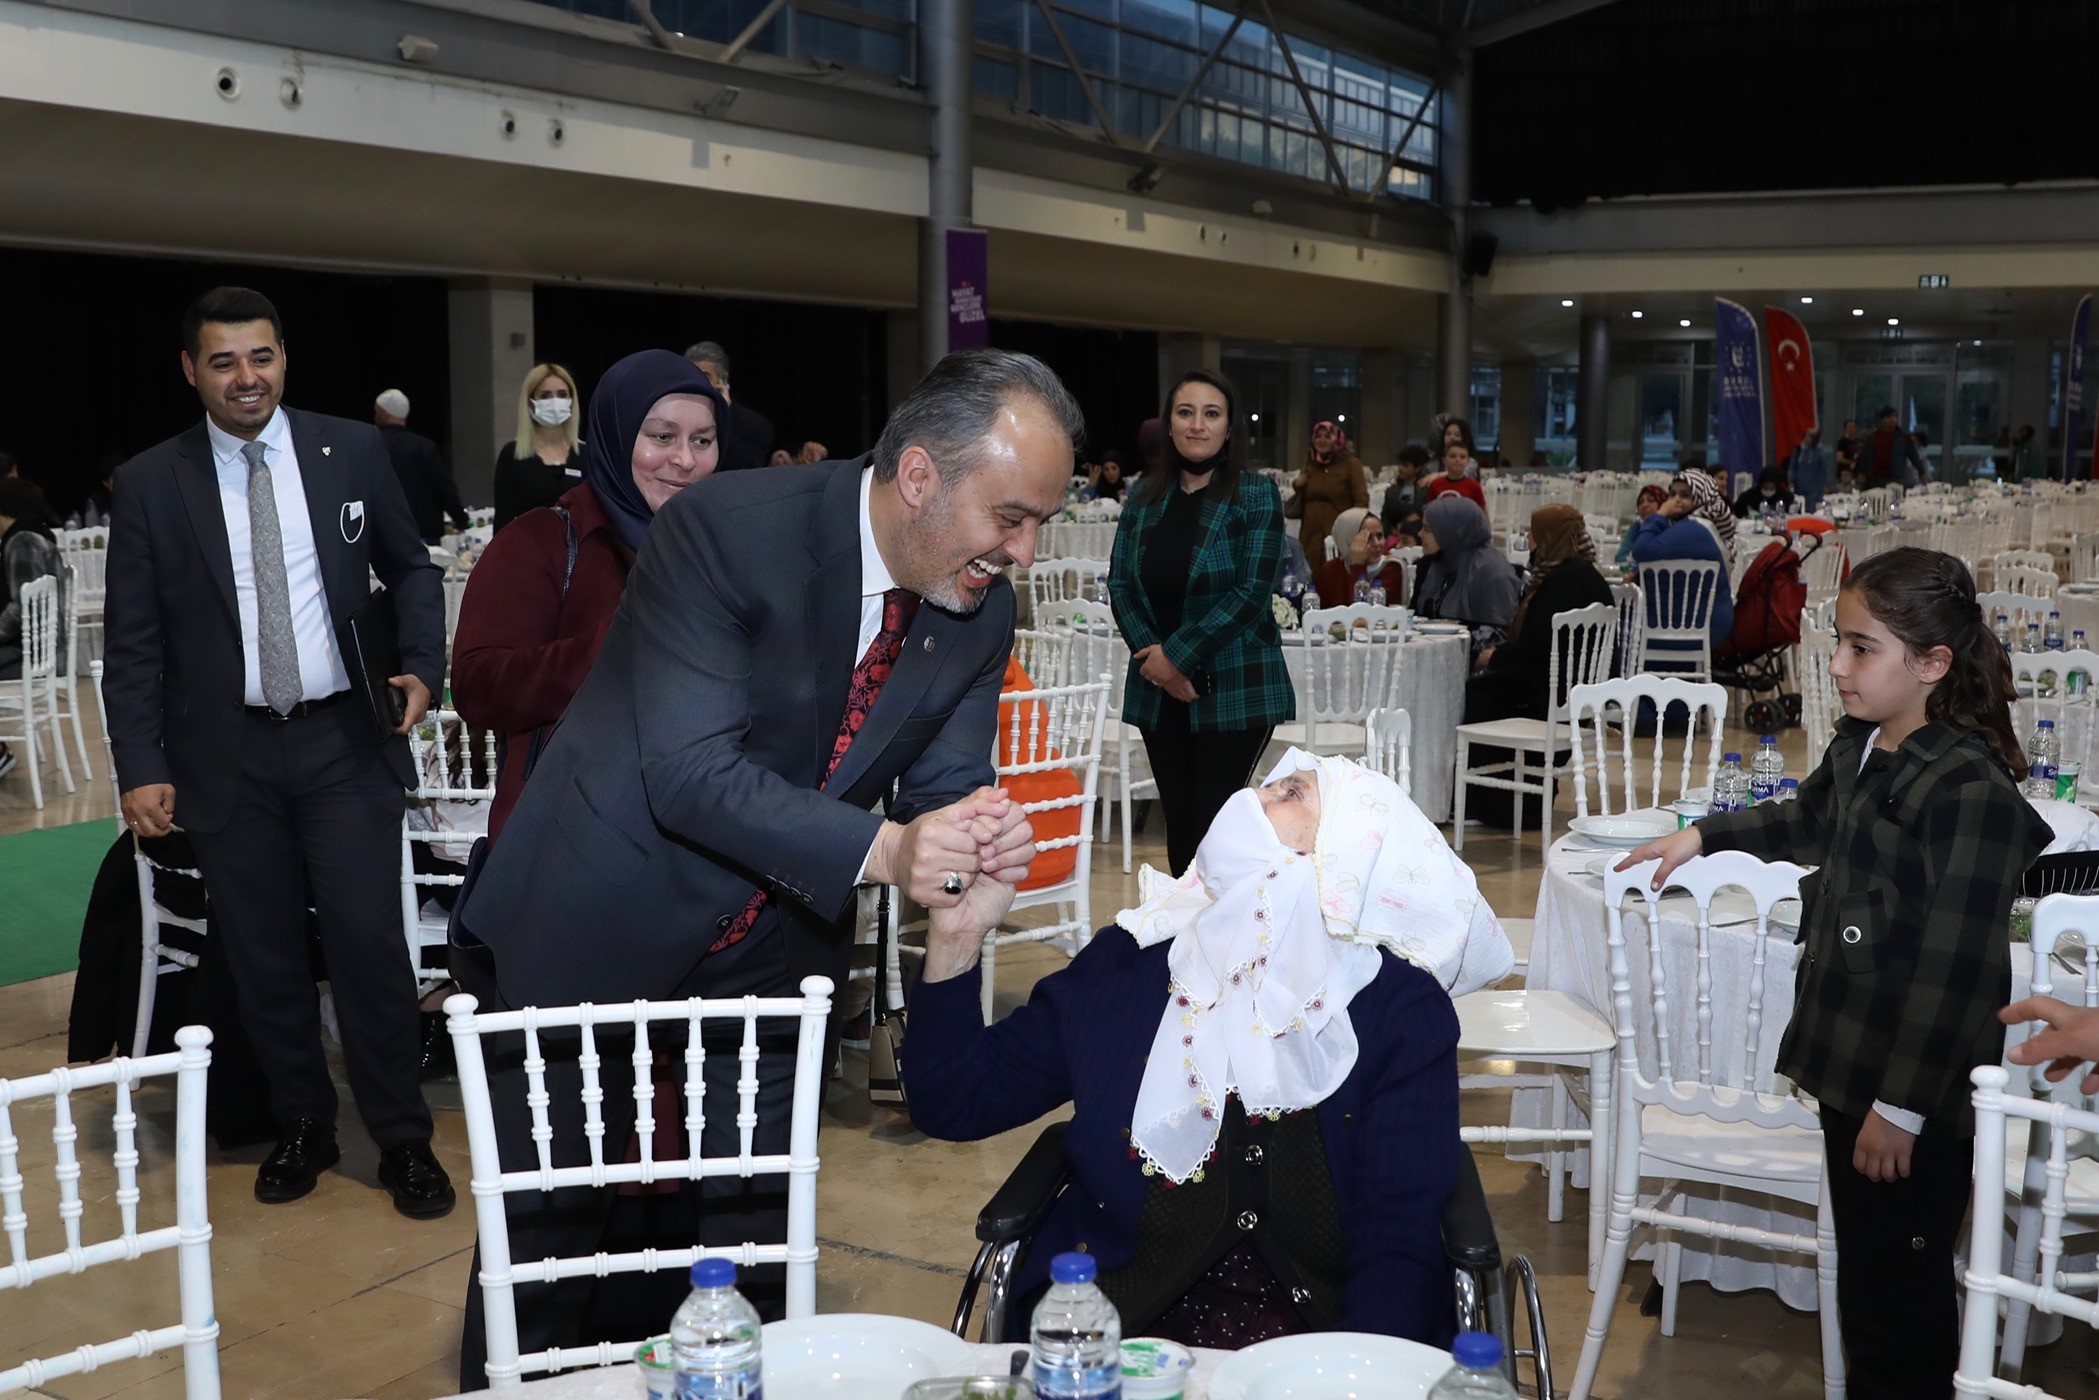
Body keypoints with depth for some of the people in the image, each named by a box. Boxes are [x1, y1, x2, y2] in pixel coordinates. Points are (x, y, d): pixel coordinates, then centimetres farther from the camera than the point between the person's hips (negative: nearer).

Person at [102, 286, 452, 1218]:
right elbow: (132, 642, 2)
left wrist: (421, 665, -3)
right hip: (224, 755, 1)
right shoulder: (150, 484, 1)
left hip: (345, 740, -1)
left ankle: (403, 1140, 12)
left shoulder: (353, 451, 3)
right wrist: (141, 767, -4)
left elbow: (409, 568, 13)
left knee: (369, 942, -3)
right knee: (262, 956, 9)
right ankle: (302, 1127, 27)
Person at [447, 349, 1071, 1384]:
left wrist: (976, 834, -25)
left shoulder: (982, 611, -6)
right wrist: (880, 851, -39)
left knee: (752, 1237, 14)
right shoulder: (723, 529, -24)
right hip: (595, 938, -4)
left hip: (770, 953, 5)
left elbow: (944, 785, -1)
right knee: (548, 1228, 11)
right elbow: (691, 771, -30)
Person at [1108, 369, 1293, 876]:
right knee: (1178, 825, 8)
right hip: (1159, 690, 4)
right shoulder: (1145, 496, 9)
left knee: (1213, 824, -5)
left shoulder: (1256, 495, -4)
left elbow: (1251, 592, -12)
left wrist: (1178, 655, -15)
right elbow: (1119, 582, 7)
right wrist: (1151, 654, -9)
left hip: (1233, 689, -4)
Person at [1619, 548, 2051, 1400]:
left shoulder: (1971, 788, -22)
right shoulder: (1858, 747, 5)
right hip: (1849, 1065, 9)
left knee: (1896, 1299, 3)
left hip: (1918, 1094, -9)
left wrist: (1903, 1105, -20)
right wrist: (1703, 836, 27)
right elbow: (1809, 820, 30)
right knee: (1863, 1276, 20)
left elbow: (1954, 968, -23)